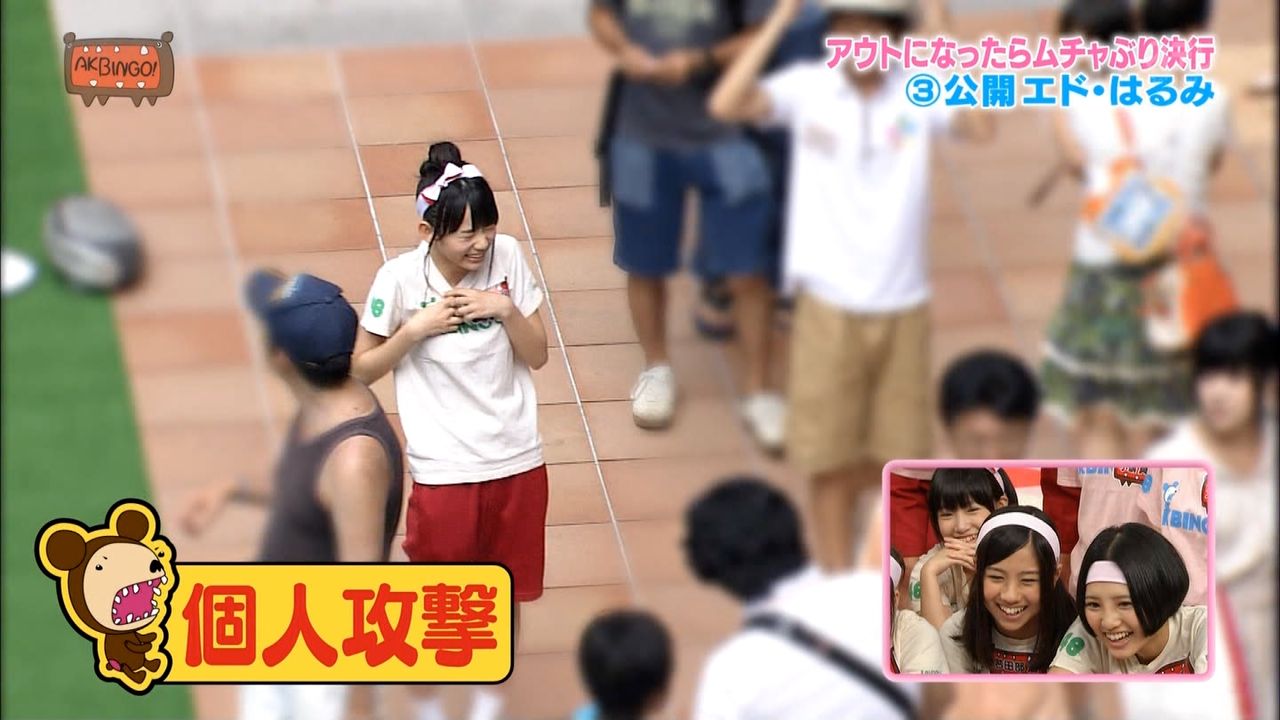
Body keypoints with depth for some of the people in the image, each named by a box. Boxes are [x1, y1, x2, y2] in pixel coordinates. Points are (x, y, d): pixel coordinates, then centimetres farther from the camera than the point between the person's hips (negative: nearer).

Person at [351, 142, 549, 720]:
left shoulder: (508, 257, -8)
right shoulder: (400, 278, -16)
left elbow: (537, 356, 0)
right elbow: (362, 368, -5)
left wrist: (506, 310, -18)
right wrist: (416, 329, -20)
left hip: (517, 462, 3)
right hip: (445, 472, -3)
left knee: (507, 594, 17)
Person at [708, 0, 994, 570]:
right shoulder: (806, 87, -8)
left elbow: (981, 127, -23)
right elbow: (726, 106, -23)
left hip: (902, 307, 1)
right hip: (828, 305, -1)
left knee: (896, 459, 11)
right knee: (831, 458, 6)